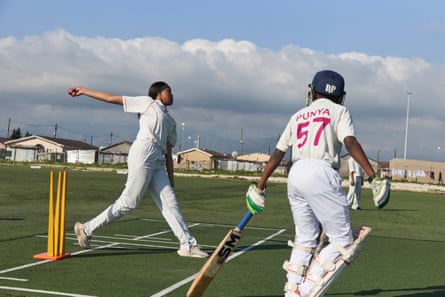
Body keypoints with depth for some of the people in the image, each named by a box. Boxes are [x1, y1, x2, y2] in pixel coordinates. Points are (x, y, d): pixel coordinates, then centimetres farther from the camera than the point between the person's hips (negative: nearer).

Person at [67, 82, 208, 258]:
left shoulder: (170, 122, 29)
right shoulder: (147, 103, 11)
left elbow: (168, 153, 24)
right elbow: (111, 98, 10)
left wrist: (171, 180, 16)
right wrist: (83, 91, 7)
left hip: (158, 163, 7)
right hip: (143, 155, -7)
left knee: (170, 202, -1)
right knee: (129, 202, -10)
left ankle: (188, 244, -4)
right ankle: (86, 229, 0)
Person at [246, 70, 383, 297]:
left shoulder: (298, 115, 23)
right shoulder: (339, 111, 10)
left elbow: (277, 154, 17)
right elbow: (350, 143, -9)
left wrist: (260, 187, 21)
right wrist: (373, 176, -15)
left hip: (295, 175, 6)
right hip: (321, 174, -6)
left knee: (305, 238, 18)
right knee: (342, 240, 1)